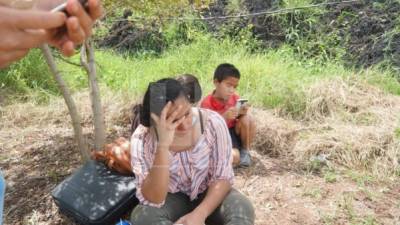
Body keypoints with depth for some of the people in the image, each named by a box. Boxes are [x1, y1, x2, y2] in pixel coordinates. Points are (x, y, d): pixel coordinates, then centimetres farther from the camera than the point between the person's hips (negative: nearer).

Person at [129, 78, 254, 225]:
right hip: (173, 199, 1)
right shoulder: (142, 139, -23)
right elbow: (152, 200, -31)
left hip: (209, 195, 0)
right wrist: (163, 145, -43)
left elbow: (222, 177, -14)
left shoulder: (212, 122, -22)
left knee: (243, 211, -29)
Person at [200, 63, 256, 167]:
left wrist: (241, 112, -26)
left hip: (234, 133, 5)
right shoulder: (207, 103, -18)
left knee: (246, 118, -24)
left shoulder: (235, 98, -5)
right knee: (234, 157, -33)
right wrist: (225, 117, -37)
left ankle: (245, 151, -4)